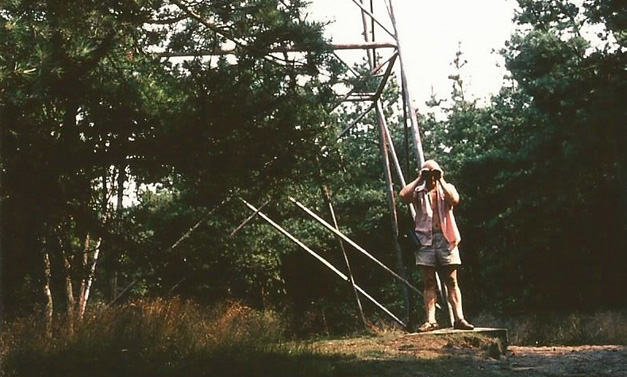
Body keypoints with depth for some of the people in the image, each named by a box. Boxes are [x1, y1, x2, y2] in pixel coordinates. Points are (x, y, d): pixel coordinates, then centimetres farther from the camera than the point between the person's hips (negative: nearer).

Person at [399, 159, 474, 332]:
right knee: (429, 282, 0)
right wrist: (419, 180, -3)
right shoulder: (418, 191, 12)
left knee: (452, 281, -1)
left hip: (445, 238, 0)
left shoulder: (447, 188, 12)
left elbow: (454, 199, -11)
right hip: (425, 240, 1)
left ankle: (459, 318, -3)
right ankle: (430, 320, -1)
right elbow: (403, 196, -11)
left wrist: (441, 180, -6)